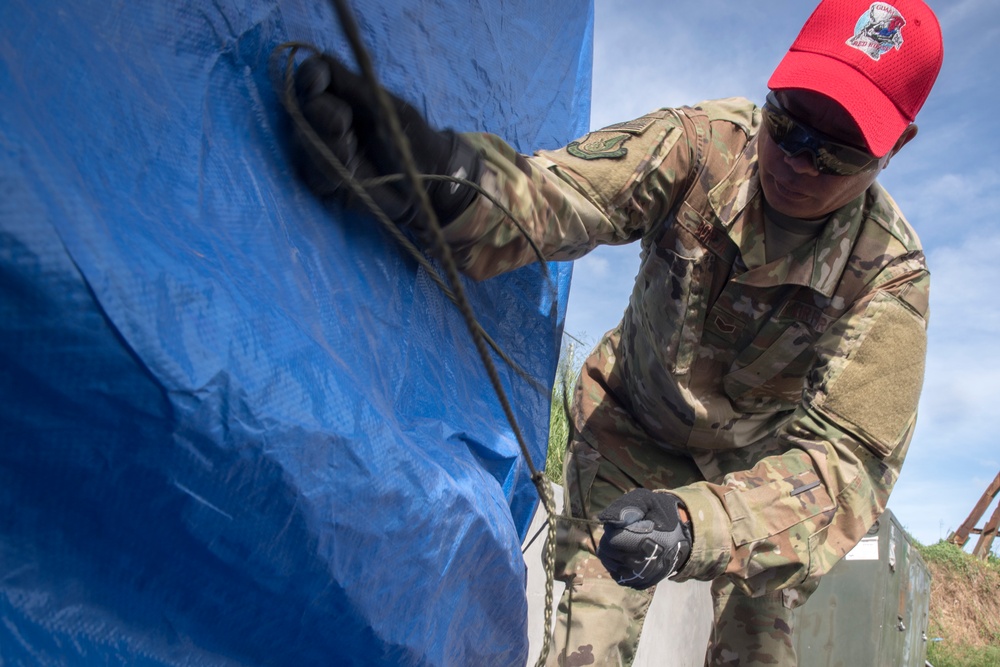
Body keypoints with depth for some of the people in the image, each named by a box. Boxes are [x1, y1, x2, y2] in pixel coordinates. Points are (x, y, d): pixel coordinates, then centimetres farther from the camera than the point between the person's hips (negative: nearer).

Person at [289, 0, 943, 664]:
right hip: (635, 423, 0)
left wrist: (694, 522, -53)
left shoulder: (890, 271, -27)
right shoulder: (704, 141, -27)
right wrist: (453, 184, -68)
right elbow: (562, 197, -43)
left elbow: (849, 454, -35)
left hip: (759, 453, 1)